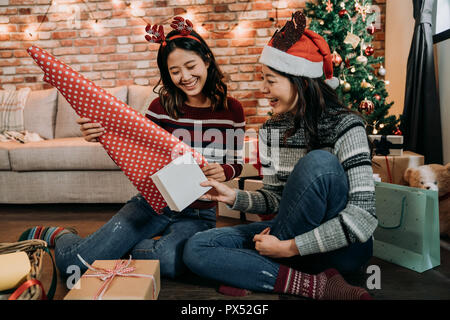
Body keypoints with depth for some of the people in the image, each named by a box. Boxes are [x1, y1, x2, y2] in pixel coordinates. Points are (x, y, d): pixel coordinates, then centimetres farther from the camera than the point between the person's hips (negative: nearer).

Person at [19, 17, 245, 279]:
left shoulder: (231, 109, -1)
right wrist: (103, 136, -17)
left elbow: (236, 164, 5)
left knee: (170, 261, -35)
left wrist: (223, 172, -18)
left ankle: (123, 247, 1)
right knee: (72, 262, -12)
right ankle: (58, 234, 26)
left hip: (198, 213, 1)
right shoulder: (162, 107, -3)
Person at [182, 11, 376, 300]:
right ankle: (318, 285, -19)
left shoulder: (345, 126, -16)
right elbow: (275, 199, 8)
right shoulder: (271, 131, 2)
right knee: (196, 249, -11)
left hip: (341, 247, -5)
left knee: (319, 162, -33)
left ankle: (255, 273, -16)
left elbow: (364, 218, -23)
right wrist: (234, 197, -11)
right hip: (291, 233, 5)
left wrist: (287, 247, -24)